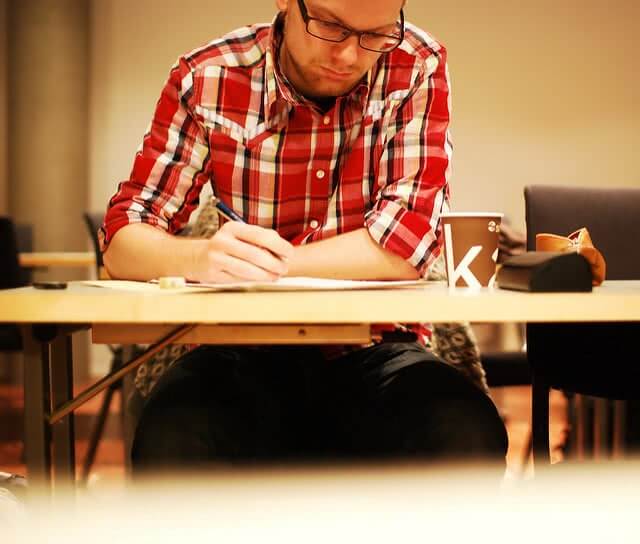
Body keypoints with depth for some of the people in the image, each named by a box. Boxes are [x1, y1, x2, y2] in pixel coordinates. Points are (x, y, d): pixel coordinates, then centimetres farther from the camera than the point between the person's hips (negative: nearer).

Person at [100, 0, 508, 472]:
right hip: (247, 355, 0)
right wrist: (201, 258, -28)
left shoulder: (419, 66, -6)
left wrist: (257, 266, -17)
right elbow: (122, 241, -5)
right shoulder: (207, 78, -3)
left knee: (466, 436, -31)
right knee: (172, 442, -32)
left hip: (373, 356, 1)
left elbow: (406, 247, -14)